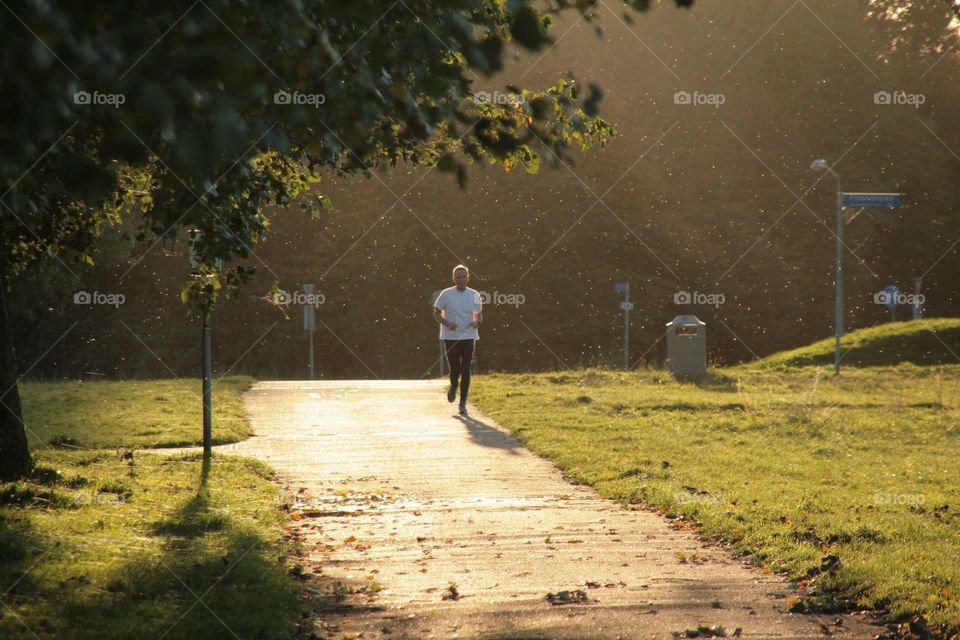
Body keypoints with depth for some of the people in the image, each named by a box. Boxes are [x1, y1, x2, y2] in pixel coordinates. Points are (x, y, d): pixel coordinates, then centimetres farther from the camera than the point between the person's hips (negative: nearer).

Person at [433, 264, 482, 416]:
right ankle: (453, 387, 33)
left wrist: (477, 321, -10)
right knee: (455, 369, -3)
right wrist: (447, 324, -14)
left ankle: (463, 403, 7)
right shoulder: (446, 294, -3)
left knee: (465, 371, -2)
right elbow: (436, 314, 4)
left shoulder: (474, 295, 3)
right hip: (450, 337, -1)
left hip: (468, 337, 1)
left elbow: (479, 315, 14)